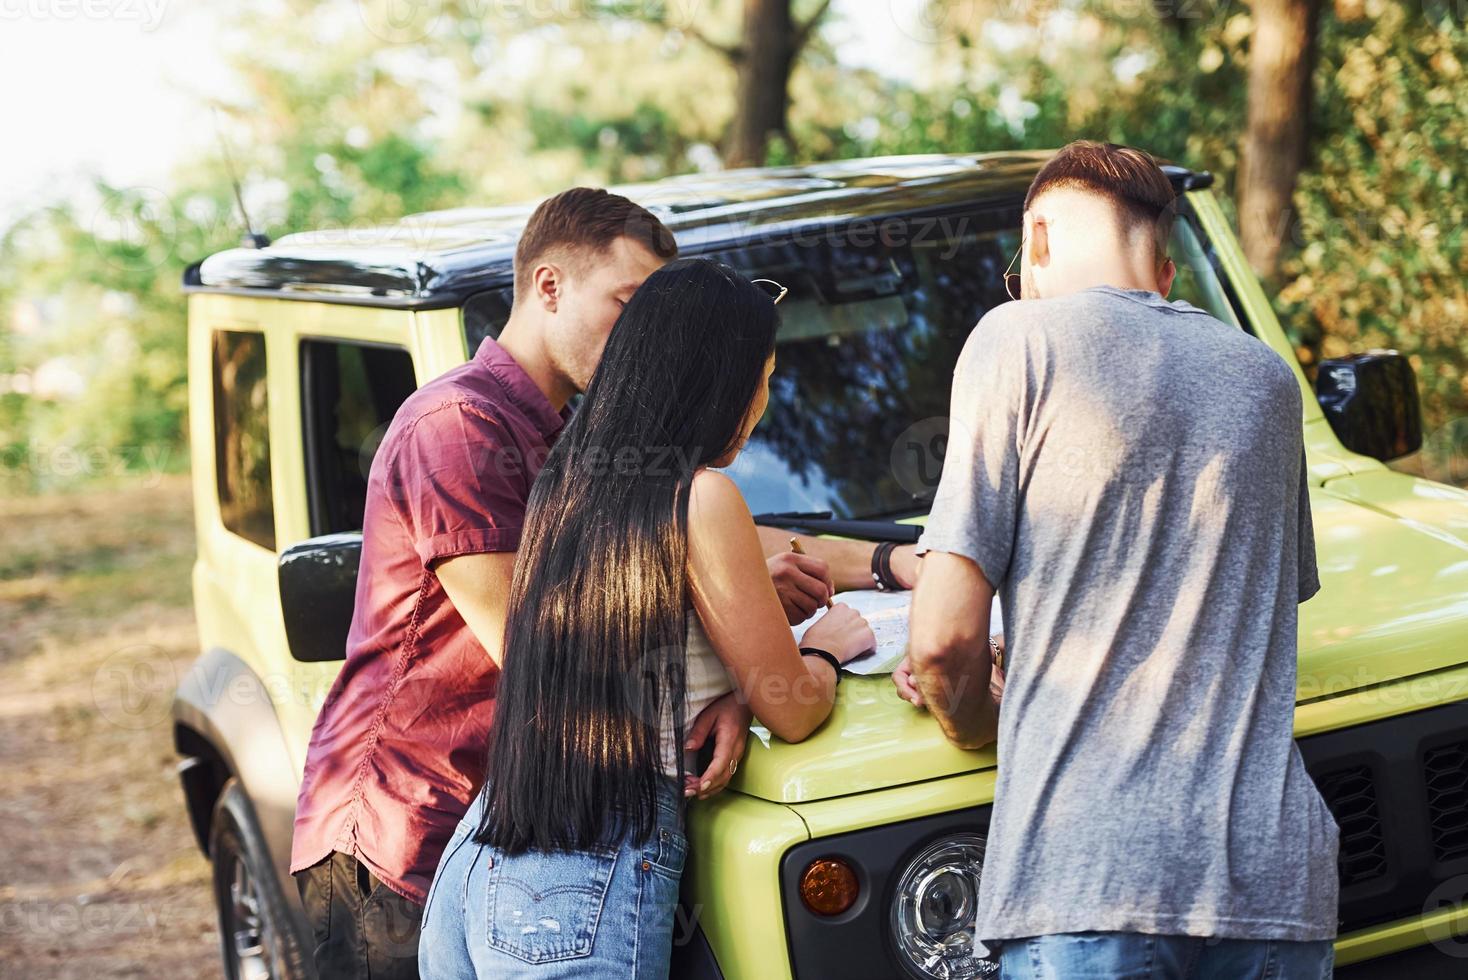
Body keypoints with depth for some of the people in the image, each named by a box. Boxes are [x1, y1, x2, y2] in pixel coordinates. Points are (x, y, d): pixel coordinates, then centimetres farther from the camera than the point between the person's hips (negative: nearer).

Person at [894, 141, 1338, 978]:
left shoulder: (1023, 339, 0)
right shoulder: (1269, 376, 16)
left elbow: (945, 639, -7)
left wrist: (976, 724, 16)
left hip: (1093, 875, -6)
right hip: (1278, 874, 6)